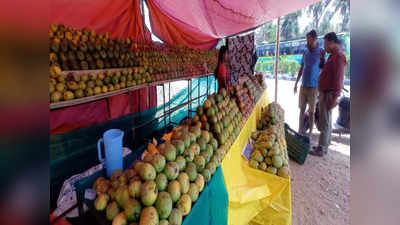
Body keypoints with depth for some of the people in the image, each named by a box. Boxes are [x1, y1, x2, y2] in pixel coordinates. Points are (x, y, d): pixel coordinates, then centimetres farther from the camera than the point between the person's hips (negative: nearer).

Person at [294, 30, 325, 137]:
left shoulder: (321, 52, -6)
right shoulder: (305, 52, 8)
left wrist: (322, 58, -19)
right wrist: (296, 83, 15)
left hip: (313, 87, -4)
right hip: (303, 86, 5)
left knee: (311, 111, 4)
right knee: (302, 109, 10)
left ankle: (310, 133, 16)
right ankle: (300, 131, 21)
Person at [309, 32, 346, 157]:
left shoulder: (338, 56, -15)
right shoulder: (333, 56, 16)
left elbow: (338, 79, -22)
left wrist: (334, 98, -24)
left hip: (328, 94, -10)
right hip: (325, 93, 10)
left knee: (324, 123, -4)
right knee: (326, 122, 16)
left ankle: (321, 150, 5)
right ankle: (325, 145, 28)